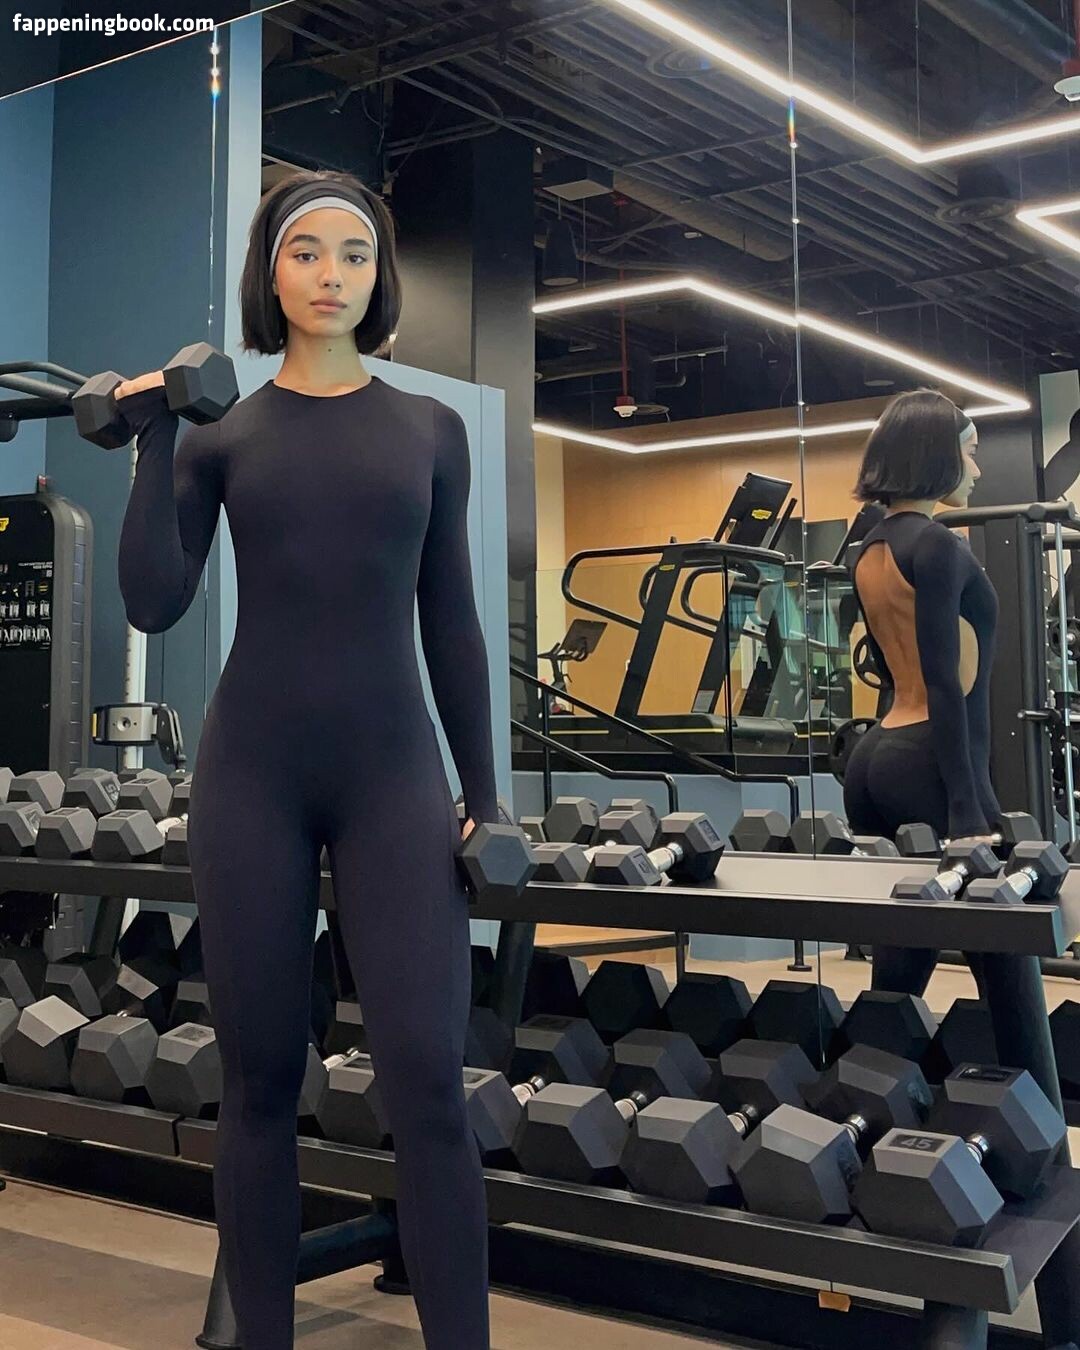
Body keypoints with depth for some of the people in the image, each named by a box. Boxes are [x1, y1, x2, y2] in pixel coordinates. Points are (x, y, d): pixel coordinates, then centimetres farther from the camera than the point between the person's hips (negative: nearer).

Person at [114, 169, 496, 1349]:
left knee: (427, 1084, -7)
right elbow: (153, 605, -4)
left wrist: (481, 787, 6)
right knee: (260, 1081, 7)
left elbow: (450, 622, 10)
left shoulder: (431, 429, 9)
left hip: (392, 769, 0)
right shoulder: (222, 432, 7)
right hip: (253, 771, 0)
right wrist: (151, 438, -7)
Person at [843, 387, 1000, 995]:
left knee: (901, 962, 10)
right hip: (929, 763, -9)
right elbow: (943, 682, -17)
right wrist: (966, 809, -20)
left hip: (876, 757, 9)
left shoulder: (871, 551, 16)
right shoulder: (937, 543, -10)